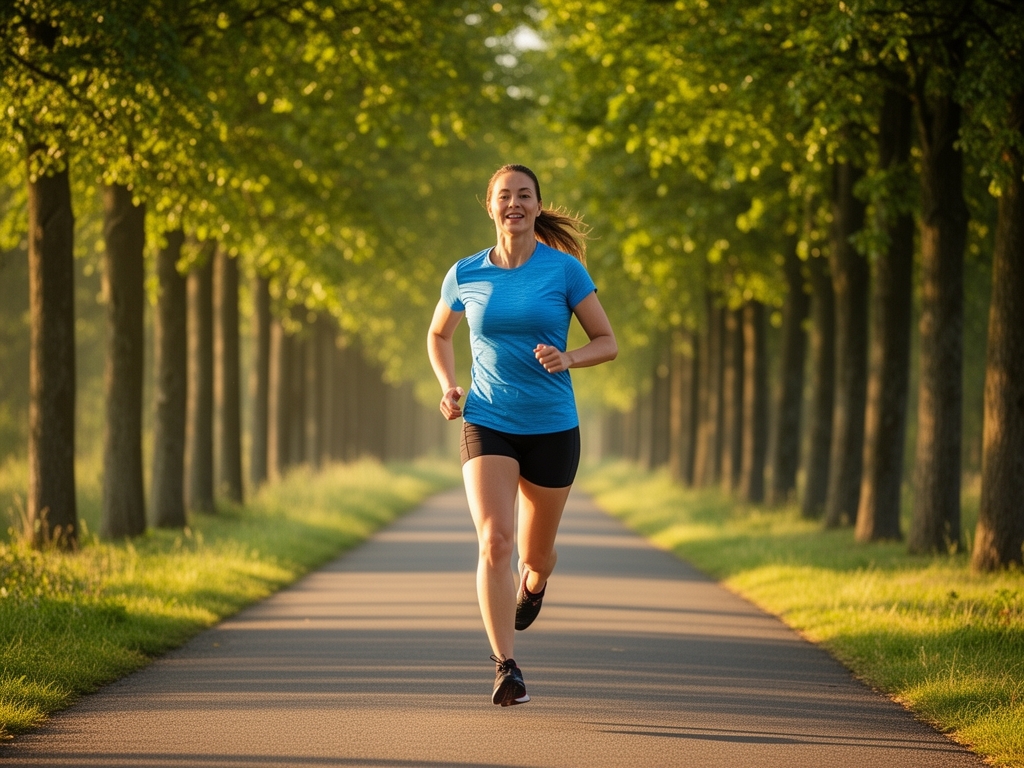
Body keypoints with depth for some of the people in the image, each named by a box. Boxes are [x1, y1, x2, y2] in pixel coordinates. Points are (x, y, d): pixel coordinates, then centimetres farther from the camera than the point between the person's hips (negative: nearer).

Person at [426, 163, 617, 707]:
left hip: (552, 428, 0)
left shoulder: (564, 269, -5)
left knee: (535, 553, 13)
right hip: (487, 425, 0)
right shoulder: (465, 274, 0)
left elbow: (607, 343, 0)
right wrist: (447, 386, 0)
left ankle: (533, 583, 52)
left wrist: (567, 359, -21)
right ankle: (505, 668, -20)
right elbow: (438, 335, 18)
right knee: (495, 540, -20)